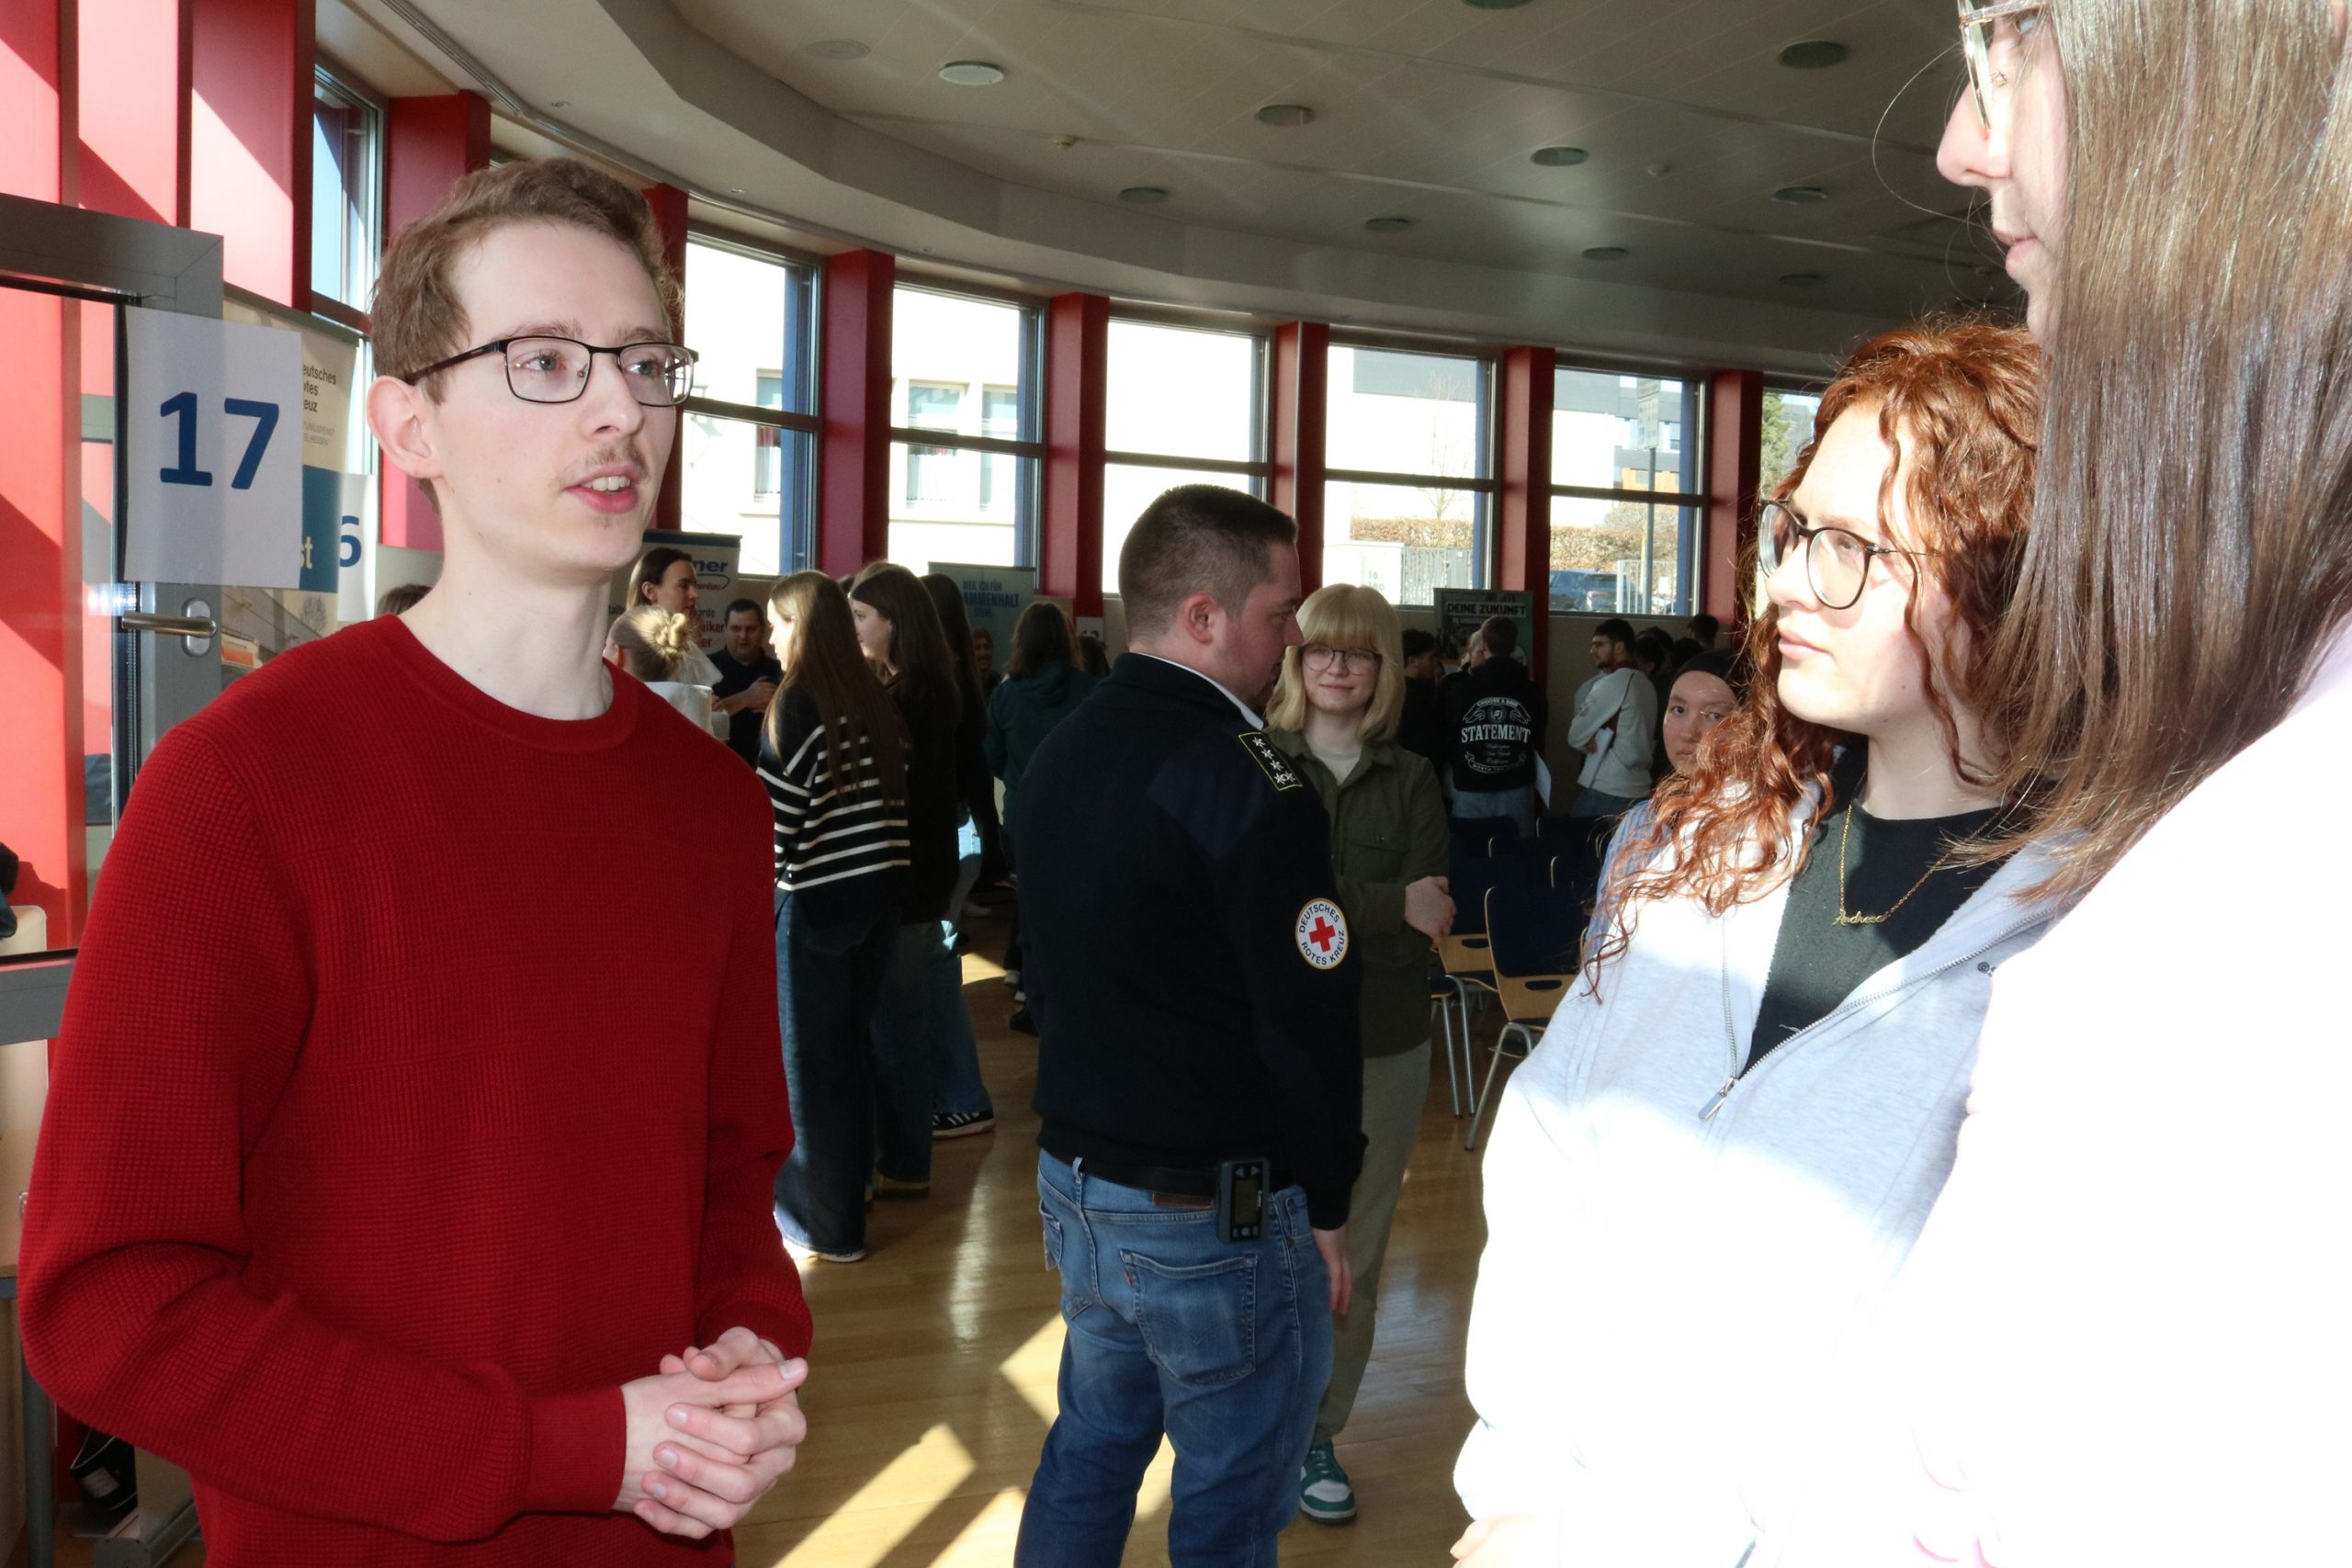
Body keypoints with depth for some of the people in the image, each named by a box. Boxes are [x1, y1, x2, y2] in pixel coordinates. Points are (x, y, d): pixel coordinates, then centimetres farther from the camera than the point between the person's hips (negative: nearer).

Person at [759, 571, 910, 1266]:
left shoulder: (796, 705, -12)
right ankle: (850, 1186, 30)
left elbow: (775, 816, -15)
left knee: (809, 1054, 5)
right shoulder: (877, 702, 7)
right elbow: (890, 799, 7)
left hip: (814, 901, -6)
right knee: (852, 1044, 17)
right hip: (878, 892, 7)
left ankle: (827, 1220, 13)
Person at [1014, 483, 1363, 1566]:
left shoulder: (1056, 755, 7)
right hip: (1216, 1213, -8)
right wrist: (1326, 1207, -7)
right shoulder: (1245, 780, -20)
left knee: (1090, 1447, 22)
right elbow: (1307, 1017, -19)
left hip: (1074, 1177, 8)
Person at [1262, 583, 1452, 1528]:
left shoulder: (1412, 781, 4)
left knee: (1355, 1256, 11)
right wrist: (1386, 907, -18)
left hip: (1385, 1049, 3)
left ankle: (1319, 1435, 29)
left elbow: (1423, 932, -5)